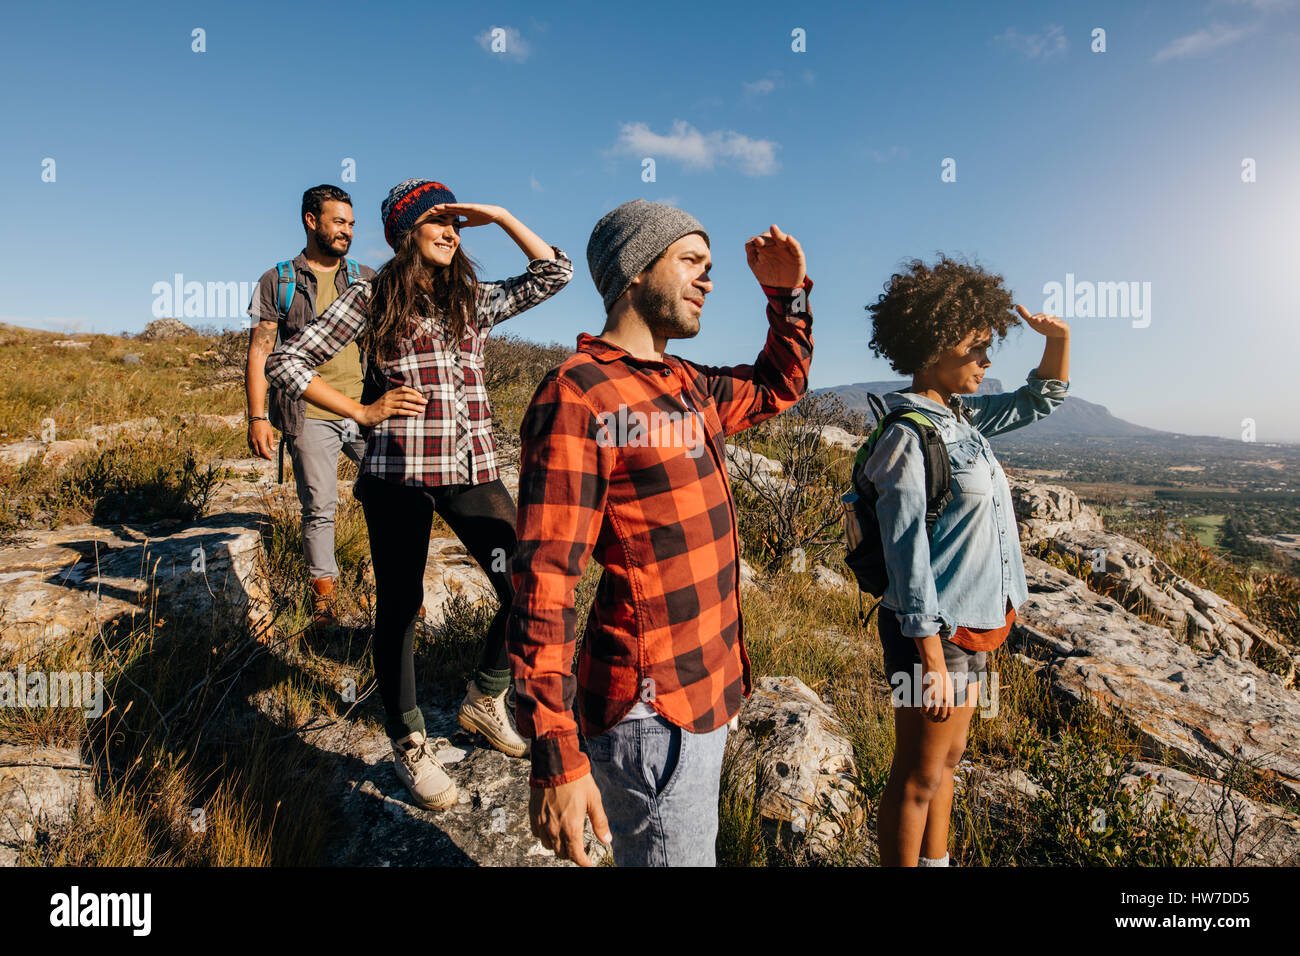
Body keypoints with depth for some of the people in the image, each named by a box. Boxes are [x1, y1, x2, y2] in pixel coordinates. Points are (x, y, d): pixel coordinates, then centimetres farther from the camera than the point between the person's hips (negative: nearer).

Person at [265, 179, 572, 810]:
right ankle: (409, 747, 26)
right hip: (398, 473, -3)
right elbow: (285, 363, 4)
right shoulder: (370, 300, 4)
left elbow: (554, 273, 8)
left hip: (472, 469, 3)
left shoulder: (473, 300, 14)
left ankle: (484, 699, 24)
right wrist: (362, 412, -4)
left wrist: (498, 216, 5)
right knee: (399, 607, 6)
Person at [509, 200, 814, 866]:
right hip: (653, 714, -8)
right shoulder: (579, 396, -18)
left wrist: (788, 294, 14)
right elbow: (542, 581, -22)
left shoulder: (688, 387, 9)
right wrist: (555, 756, -24)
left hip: (706, 688, 9)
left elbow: (779, 386, 29)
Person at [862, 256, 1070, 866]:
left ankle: (936, 862, 41)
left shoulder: (961, 416, 7)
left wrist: (1058, 340, 4)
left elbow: (1038, 402, 23)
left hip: (975, 623, 9)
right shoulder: (907, 438, -19)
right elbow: (908, 556, -21)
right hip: (936, 631, -9)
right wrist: (932, 659, -20)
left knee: (946, 760, 23)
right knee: (918, 780, 7)